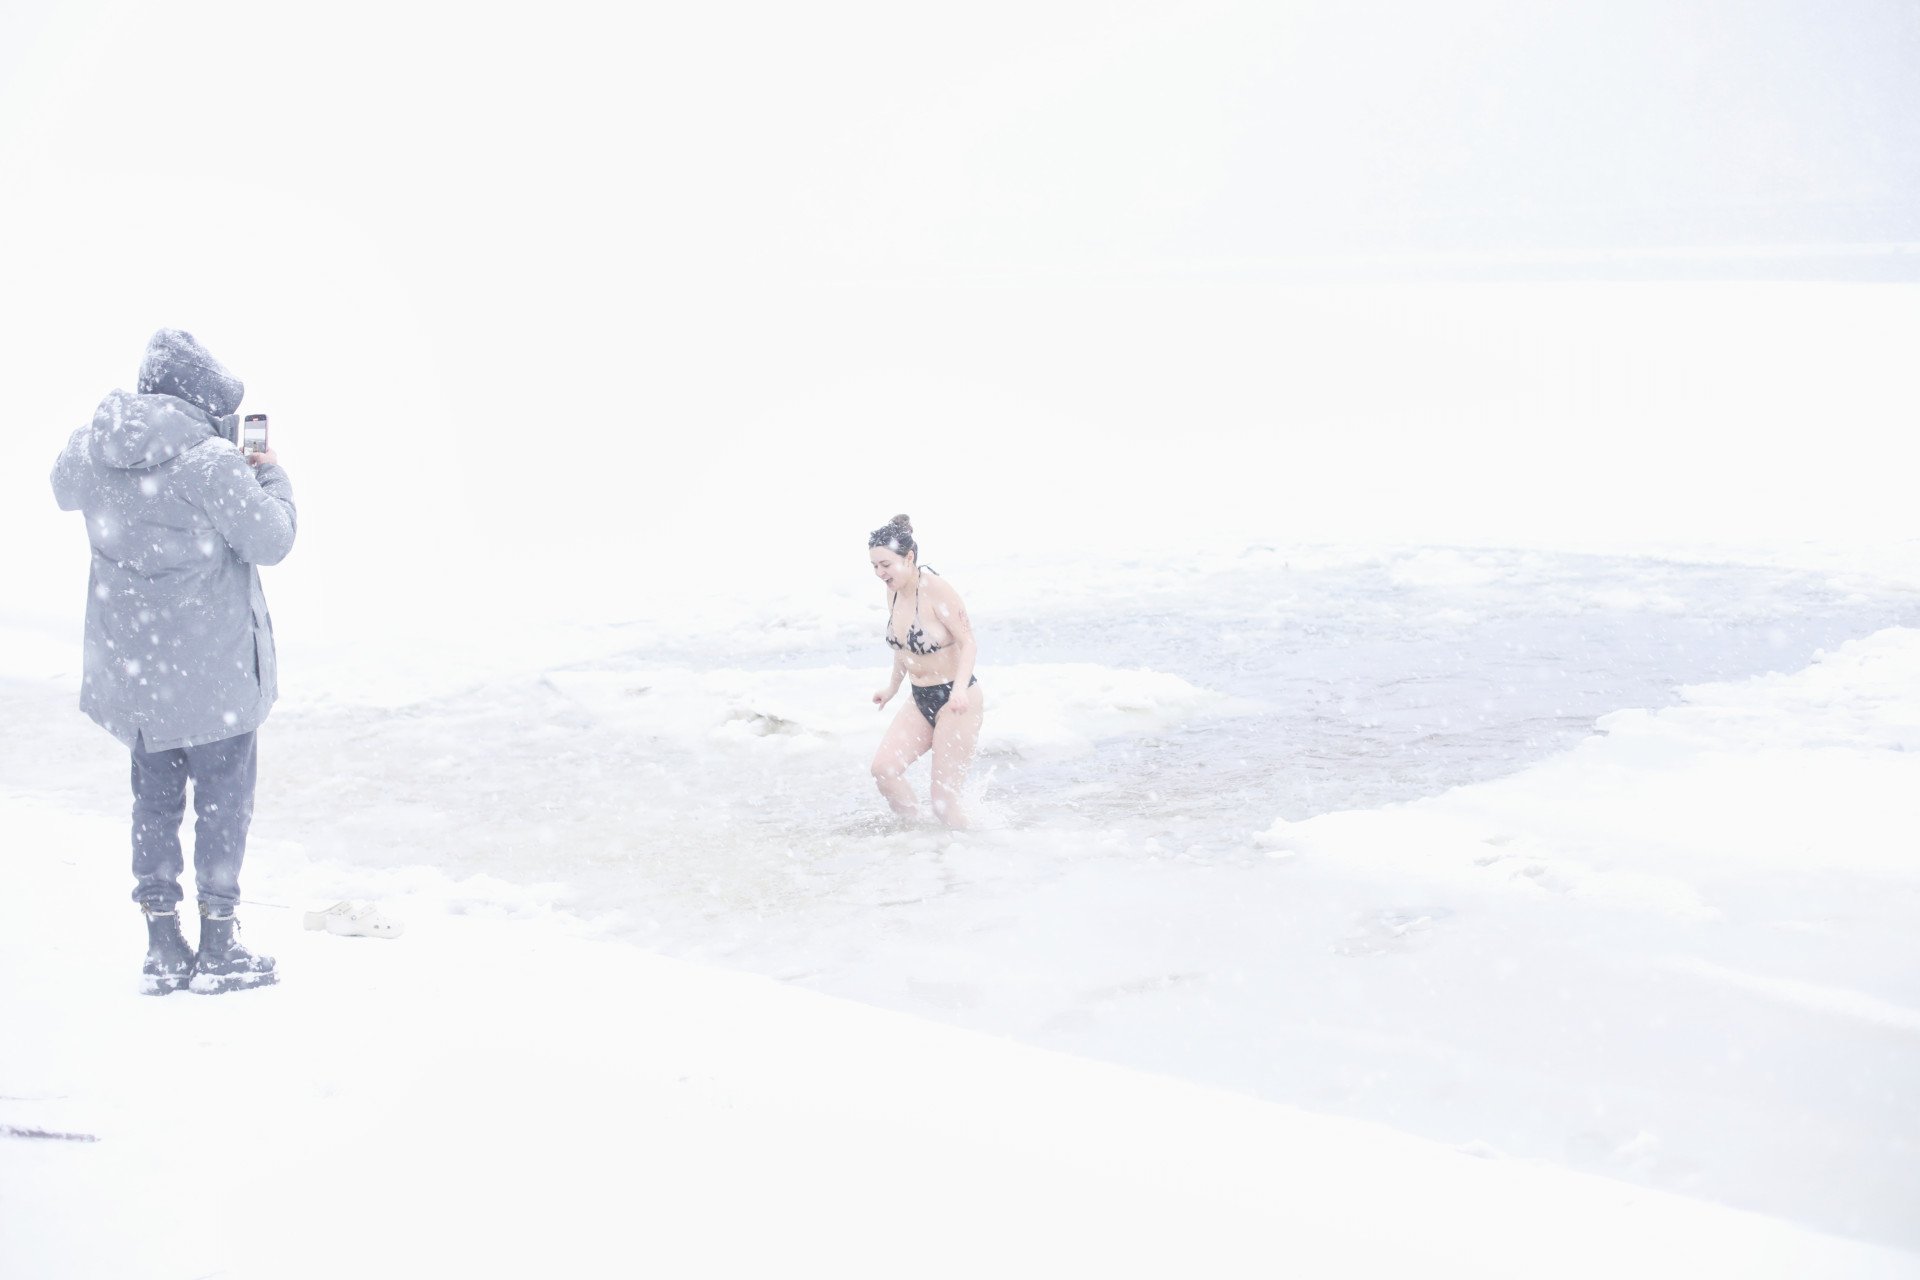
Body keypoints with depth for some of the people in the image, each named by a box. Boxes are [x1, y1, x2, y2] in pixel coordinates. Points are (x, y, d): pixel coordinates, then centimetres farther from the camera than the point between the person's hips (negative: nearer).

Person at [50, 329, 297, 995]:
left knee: (154, 798, 16)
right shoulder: (211, 461, -20)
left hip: (131, 665, 6)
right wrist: (272, 477, 4)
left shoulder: (91, 448, -1)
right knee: (222, 797, 7)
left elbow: (64, 490, 22)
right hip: (214, 666, -6)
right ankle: (218, 950, 12)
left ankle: (163, 950, 20)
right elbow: (271, 540, -14)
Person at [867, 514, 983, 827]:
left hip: (956, 701, -7)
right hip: (921, 700, 7)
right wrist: (892, 687, 30)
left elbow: (968, 642, -22)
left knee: (944, 800, -7)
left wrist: (960, 688, -37)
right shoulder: (894, 592, 4)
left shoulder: (935, 589, -19)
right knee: (883, 767, -13)